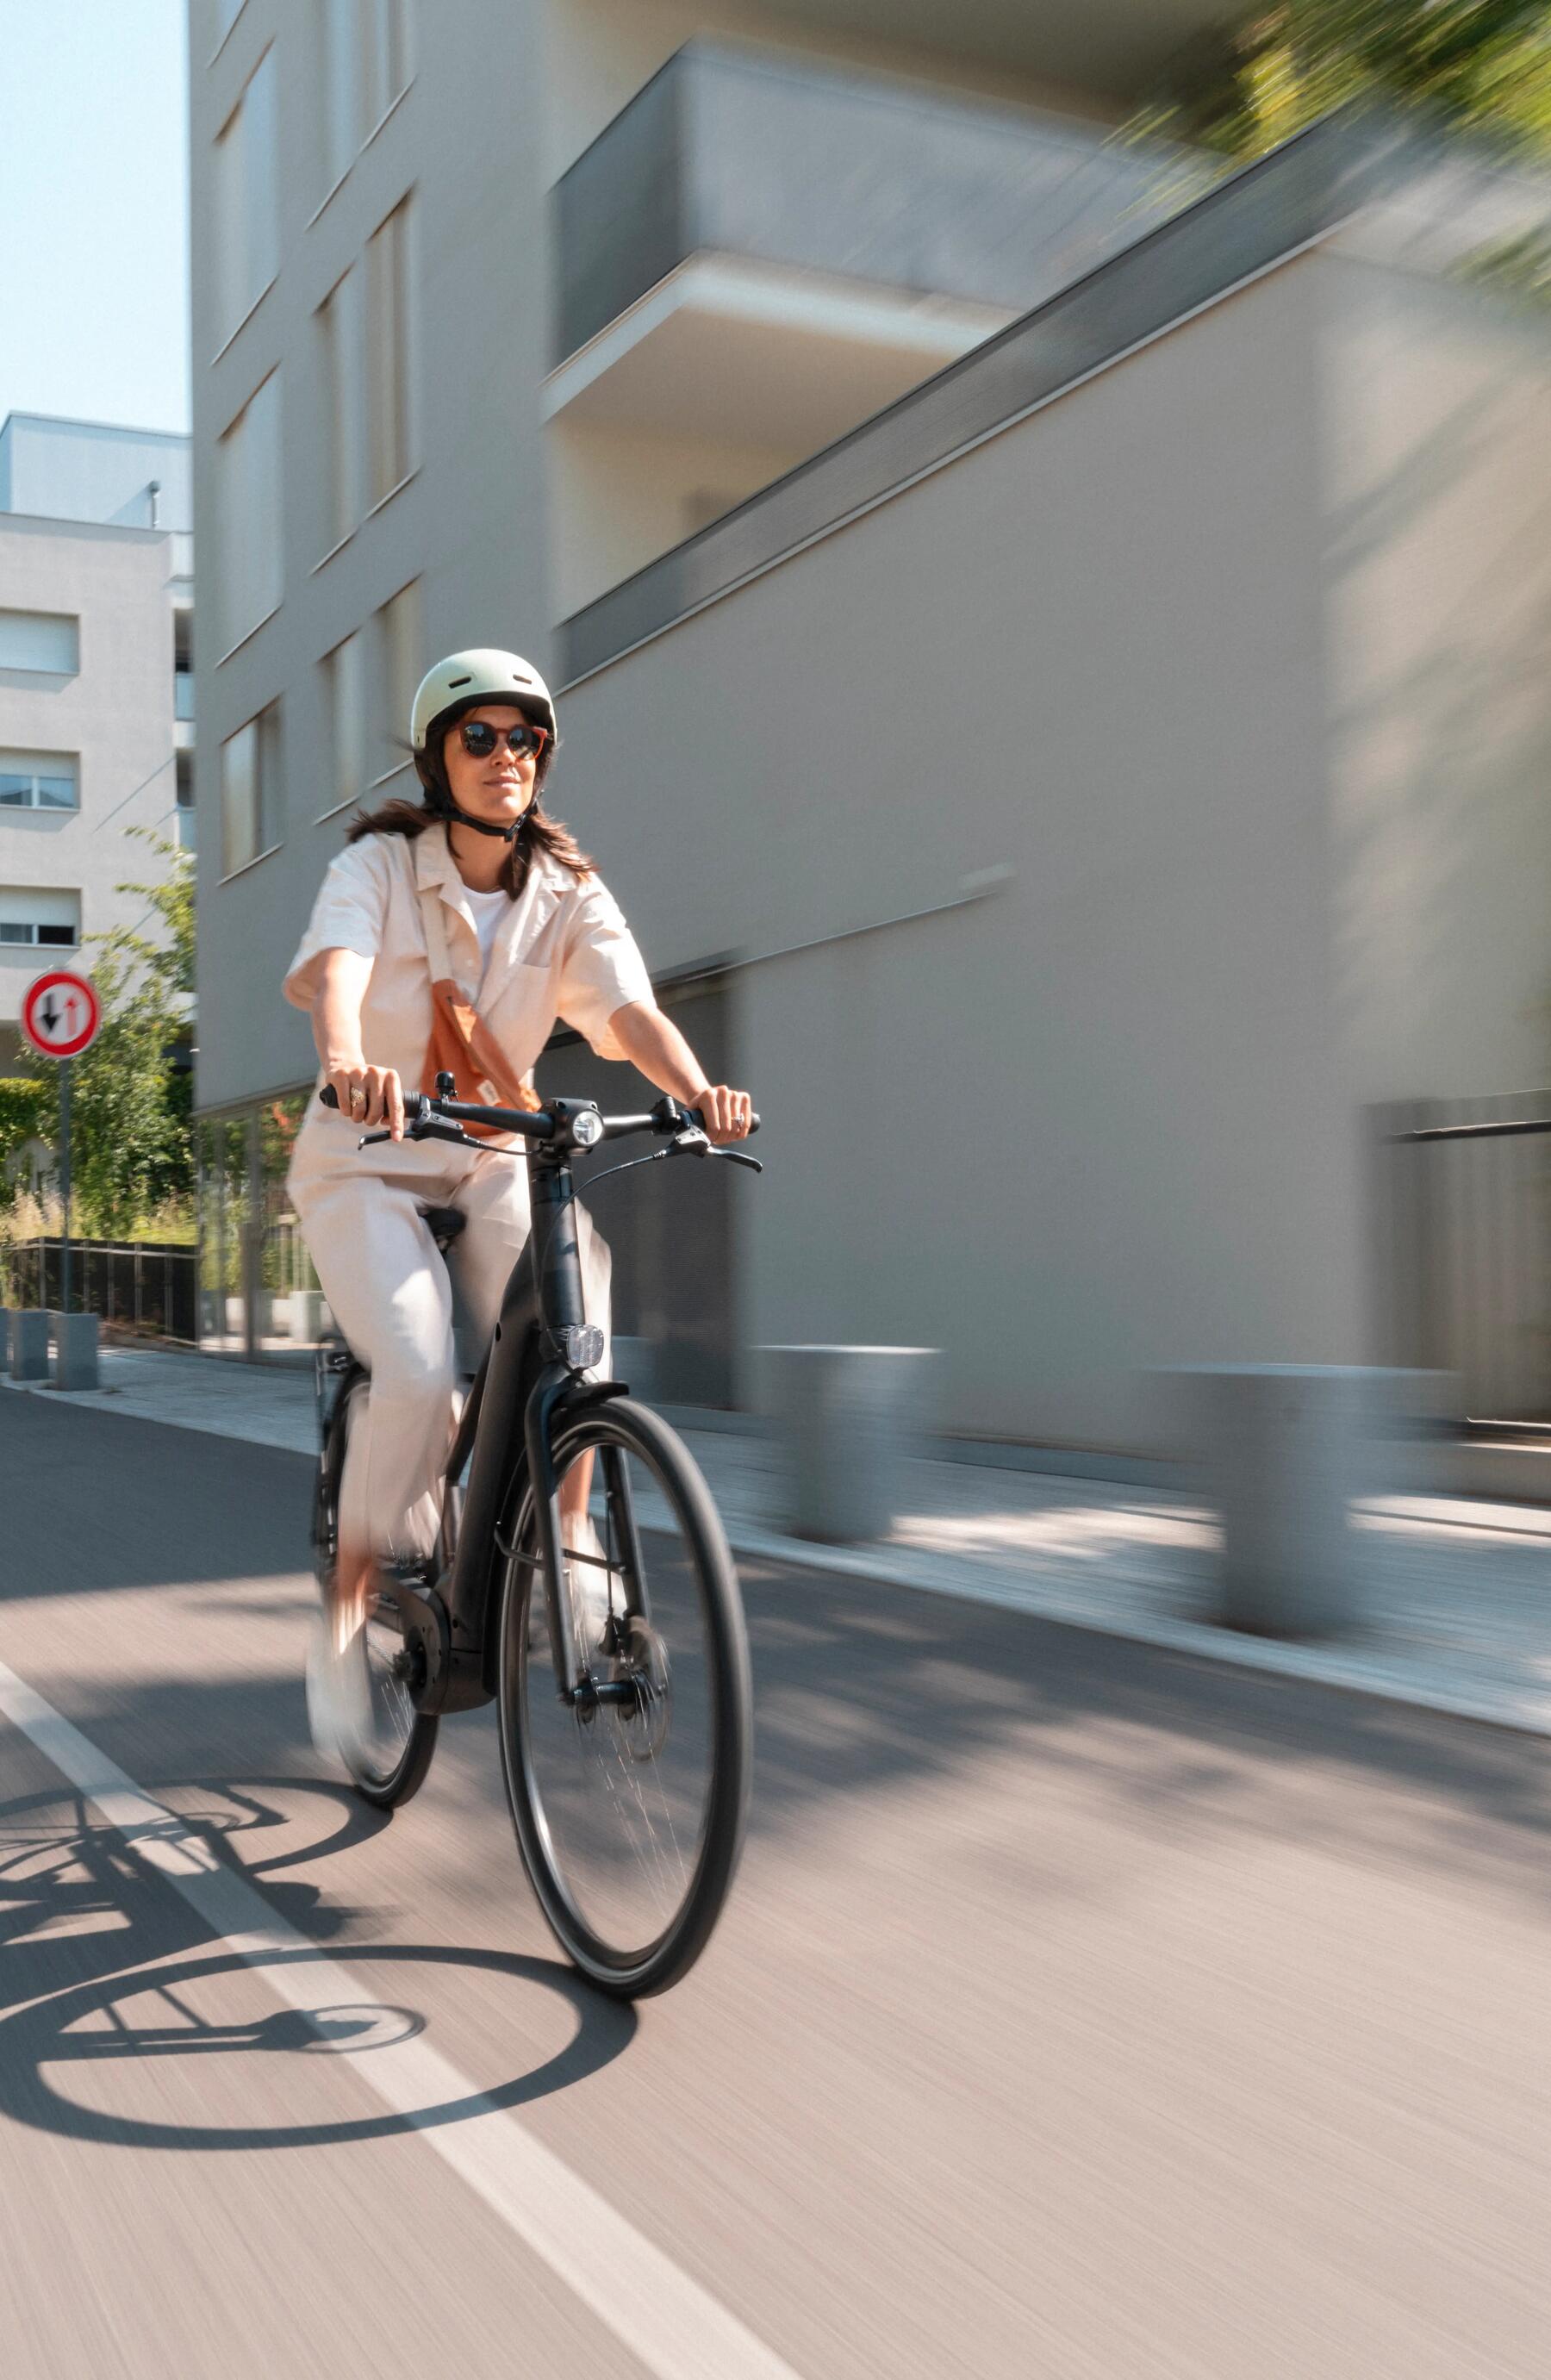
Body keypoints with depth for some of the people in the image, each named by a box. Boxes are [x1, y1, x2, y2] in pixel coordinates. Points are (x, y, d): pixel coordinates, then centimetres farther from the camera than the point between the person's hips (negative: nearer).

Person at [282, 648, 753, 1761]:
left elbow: (631, 1006, -19)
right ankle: (352, 1608, -3)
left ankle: (564, 1550, -2)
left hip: (495, 1164, 3)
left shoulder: (569, 894, -2)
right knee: (418, 1376, -24)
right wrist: (351, 1066, -54)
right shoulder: (377, 866, -10)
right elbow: (338, 972, -31)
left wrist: (697, 1086, -41)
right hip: (366, 1164, -3)